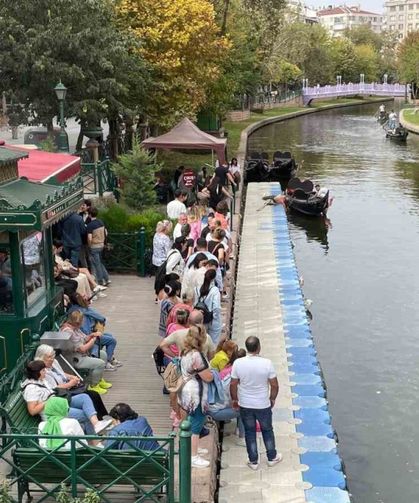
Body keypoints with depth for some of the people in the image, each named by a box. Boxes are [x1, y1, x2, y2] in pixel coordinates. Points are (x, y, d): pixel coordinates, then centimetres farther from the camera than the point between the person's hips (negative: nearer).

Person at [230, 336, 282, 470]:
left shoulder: (238, 363, -17)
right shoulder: (267, 363, -20)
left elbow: (233, 384, -7)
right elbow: (274, 385, -11)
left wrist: (234, 399, 10)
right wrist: (272, 399, 7)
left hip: (245, 405, 1)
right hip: (263, 405, -1)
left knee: (249, 432, 18)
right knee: (267, 430, 21)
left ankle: (253, 461, 28)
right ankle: (272, 457, 36)